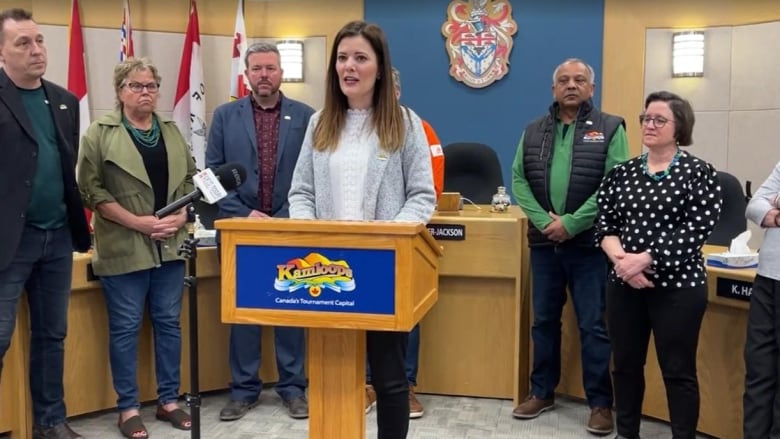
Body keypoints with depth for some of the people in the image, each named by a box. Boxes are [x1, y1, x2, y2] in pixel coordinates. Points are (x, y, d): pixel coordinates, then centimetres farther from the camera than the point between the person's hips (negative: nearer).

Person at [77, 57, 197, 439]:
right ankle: (127, 408, 15)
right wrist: (137, 222, -16)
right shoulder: (100, 133, -3)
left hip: (169, 246, 5)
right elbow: (91, 189, -9)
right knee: (125, 328, 3)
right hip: (124, 248, -4)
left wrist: (181, 215, -5)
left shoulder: (172, 132, 12)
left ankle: (168, 400, 22)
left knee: (168, 322, 10)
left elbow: (190, 178, 14)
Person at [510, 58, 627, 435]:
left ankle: (600, 402, 15)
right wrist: (544, 220, -11)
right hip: (543, 242, 4)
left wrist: (571, 223, -16)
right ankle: (541, 392, 27)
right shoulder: (534, 131, 10)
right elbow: (519, 180, 4)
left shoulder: (610, 129, -1)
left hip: (589, 243, -3)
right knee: (544, 320, 13)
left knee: (593, 326, 3)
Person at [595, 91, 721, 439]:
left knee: (678, 370, 3)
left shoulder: (698, 172, -4)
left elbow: (697, 229, -13)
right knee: (626, 364, 13)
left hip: (677, 286, -4)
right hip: (624, 284, 4)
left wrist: (644, 259, -19)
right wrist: (621, 260, -15)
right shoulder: (621, 172, 8)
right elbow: (604, 225, 4)